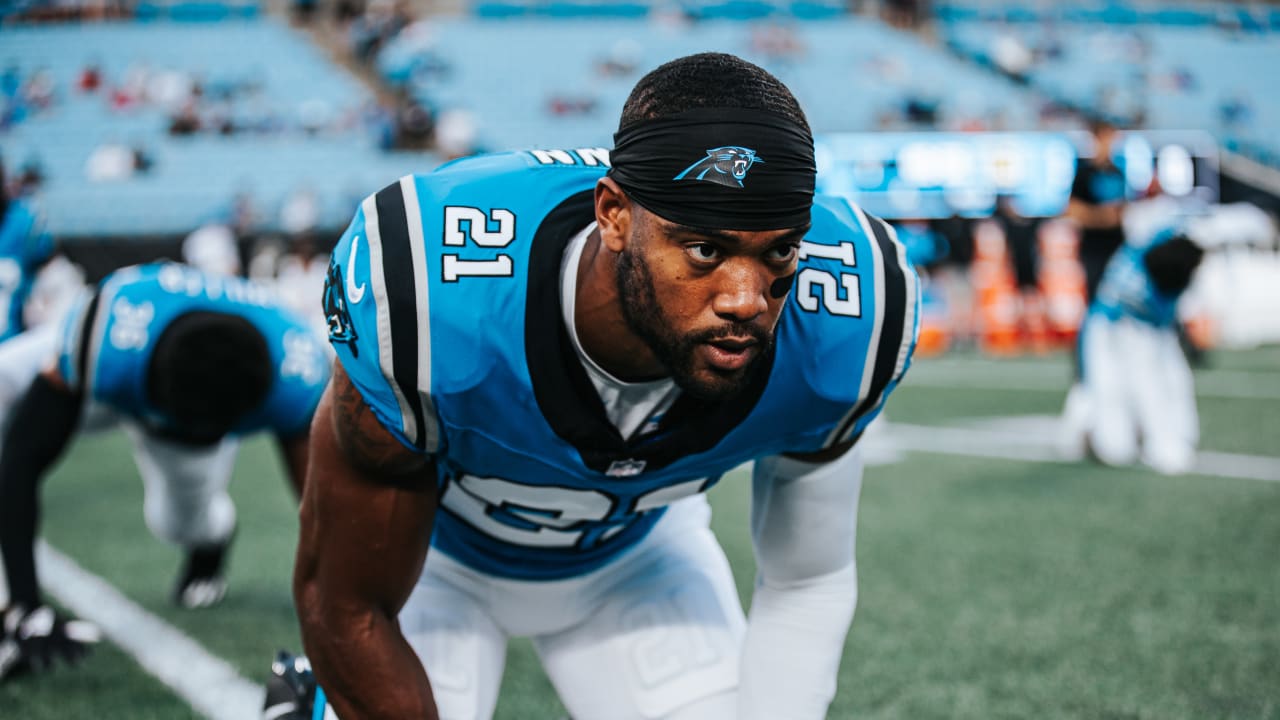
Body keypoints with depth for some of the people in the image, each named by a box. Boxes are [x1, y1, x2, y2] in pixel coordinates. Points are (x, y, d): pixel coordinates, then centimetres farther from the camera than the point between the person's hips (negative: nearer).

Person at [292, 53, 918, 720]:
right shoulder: (428, 305, -41)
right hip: (428, 542, -2)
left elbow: (809, 586, -11)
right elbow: (347, 611, -26)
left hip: (635, 545, 2)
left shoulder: (839, 332, -31)